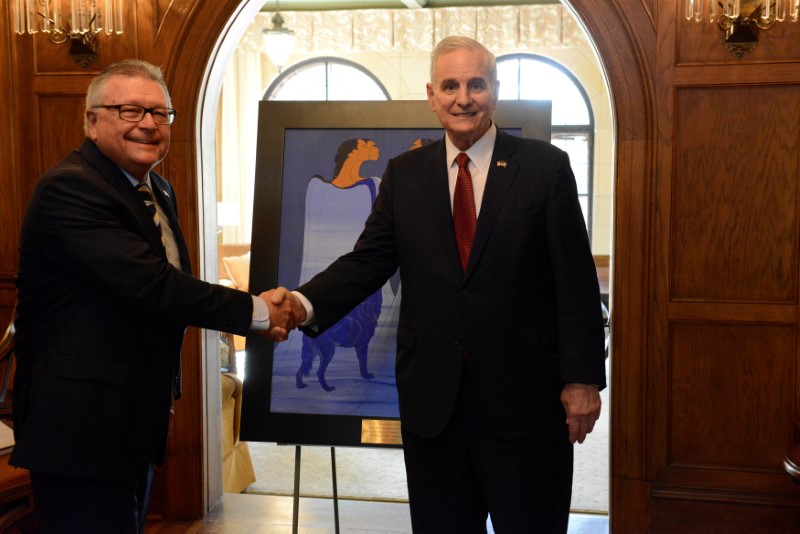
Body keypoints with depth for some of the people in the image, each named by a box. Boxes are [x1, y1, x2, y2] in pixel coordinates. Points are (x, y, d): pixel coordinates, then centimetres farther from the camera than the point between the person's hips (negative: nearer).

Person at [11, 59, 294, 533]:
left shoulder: (159, 191, 12)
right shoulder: (70, 188, -18)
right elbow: (150, 284, -27)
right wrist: (256, 312, -20)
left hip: (137, 423, 9)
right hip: (80, 431, -9)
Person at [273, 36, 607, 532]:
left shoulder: (546, 166, -2)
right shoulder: (404, 174, 6)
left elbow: (576, 280, -4)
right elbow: (368, 260, 0)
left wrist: (582, 378, -7)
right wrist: (306, 303, -18)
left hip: (525, 396, -2)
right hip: (433, 397, 3)